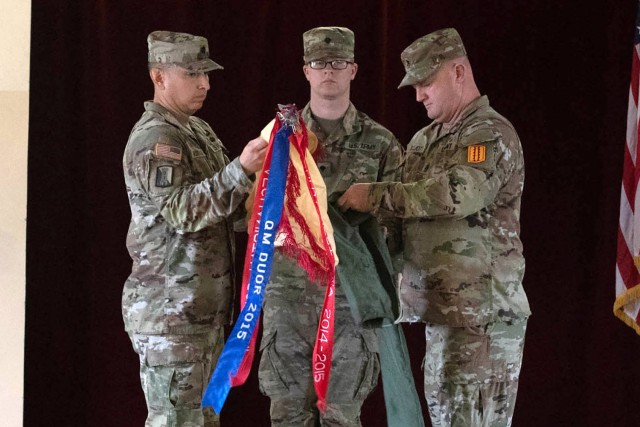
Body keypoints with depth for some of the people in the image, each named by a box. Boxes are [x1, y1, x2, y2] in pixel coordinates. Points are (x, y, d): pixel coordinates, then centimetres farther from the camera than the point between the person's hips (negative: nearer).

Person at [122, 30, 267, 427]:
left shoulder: (199, 130, 16)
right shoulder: (155, 139, -14)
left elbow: (220, 205, 22)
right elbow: (182, 211, -26)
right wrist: (241, 170, -34)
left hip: (205, 307, 10)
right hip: (170, 311, -10)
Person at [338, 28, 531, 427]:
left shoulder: (492, 135, -10)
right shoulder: (424, 140, 16)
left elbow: (458, 194, -27)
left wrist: (375, 196, -22)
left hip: (483, 314, -8)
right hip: (441, 309, 8)